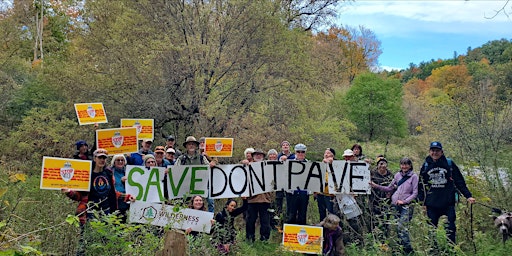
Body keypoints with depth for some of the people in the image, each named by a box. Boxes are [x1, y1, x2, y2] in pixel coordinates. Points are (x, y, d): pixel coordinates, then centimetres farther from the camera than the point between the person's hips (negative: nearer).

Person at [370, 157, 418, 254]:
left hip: (406, 205, -5)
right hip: (395, 204, 5)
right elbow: (389, 188, 15)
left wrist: (404, 201, -13)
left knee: (401, 227, -15)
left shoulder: (414, 176, -1)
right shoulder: (398, 175, 12)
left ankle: (408, 249, -5)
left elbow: (415, 193, -3)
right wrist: (376, 186, 6)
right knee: (393, 227, 3)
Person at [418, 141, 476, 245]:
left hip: (448, 202, -2)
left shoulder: (449, 164, 2)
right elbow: (421, 185, 12)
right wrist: (422, 201, 9)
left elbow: (460, 182, 4)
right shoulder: (425, 166, 8)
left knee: (450, 228, -4)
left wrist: (468, 196, -4)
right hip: (432, 203, 2)